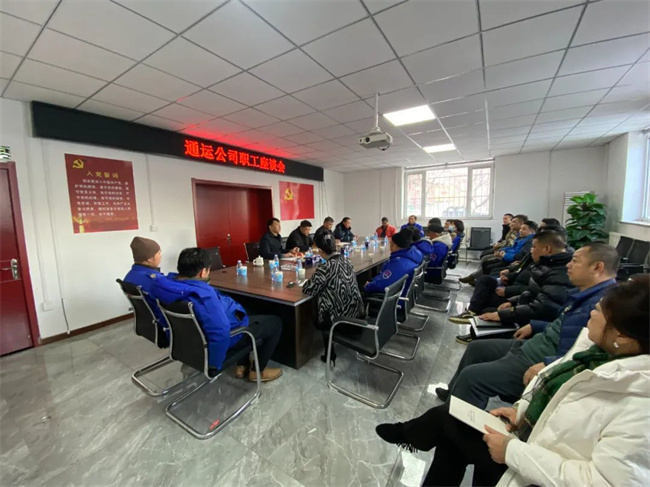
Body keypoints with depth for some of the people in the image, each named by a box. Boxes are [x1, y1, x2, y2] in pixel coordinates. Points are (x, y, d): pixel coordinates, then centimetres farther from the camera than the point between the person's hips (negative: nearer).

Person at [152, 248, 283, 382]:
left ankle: (242, 365, 33)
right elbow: (221, 332, -42)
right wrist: (214, 363, -26)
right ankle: (258, 371, 21)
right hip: (228, 336, -9)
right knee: (275, 322, 8)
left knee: (251, 315, 32)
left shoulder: (168, 282, -10)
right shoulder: (203, 295, -38)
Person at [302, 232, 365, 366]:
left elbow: (308, 290, -14)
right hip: (357, 313, 6)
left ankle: (330, 355, 32)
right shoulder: (347, 261, -1)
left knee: (317, 320, 24)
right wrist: (319, 280, 15)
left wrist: (312, 280, 5)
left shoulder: (325, 268, -23)